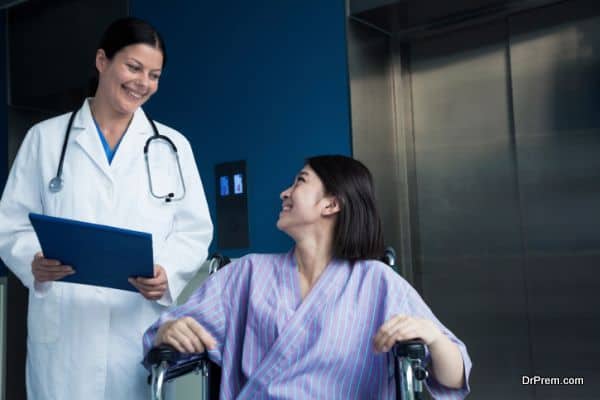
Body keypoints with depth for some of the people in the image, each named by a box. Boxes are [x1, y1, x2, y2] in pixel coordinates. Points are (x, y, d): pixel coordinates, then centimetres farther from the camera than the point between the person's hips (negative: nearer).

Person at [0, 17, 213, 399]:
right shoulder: (45, 137, 8)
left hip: (145, 328, 1)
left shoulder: (173, 145, 9)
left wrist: (167, 273, -15)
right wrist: (33, 262, -16)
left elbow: (195, 230, 4)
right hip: (63, 329, 0)